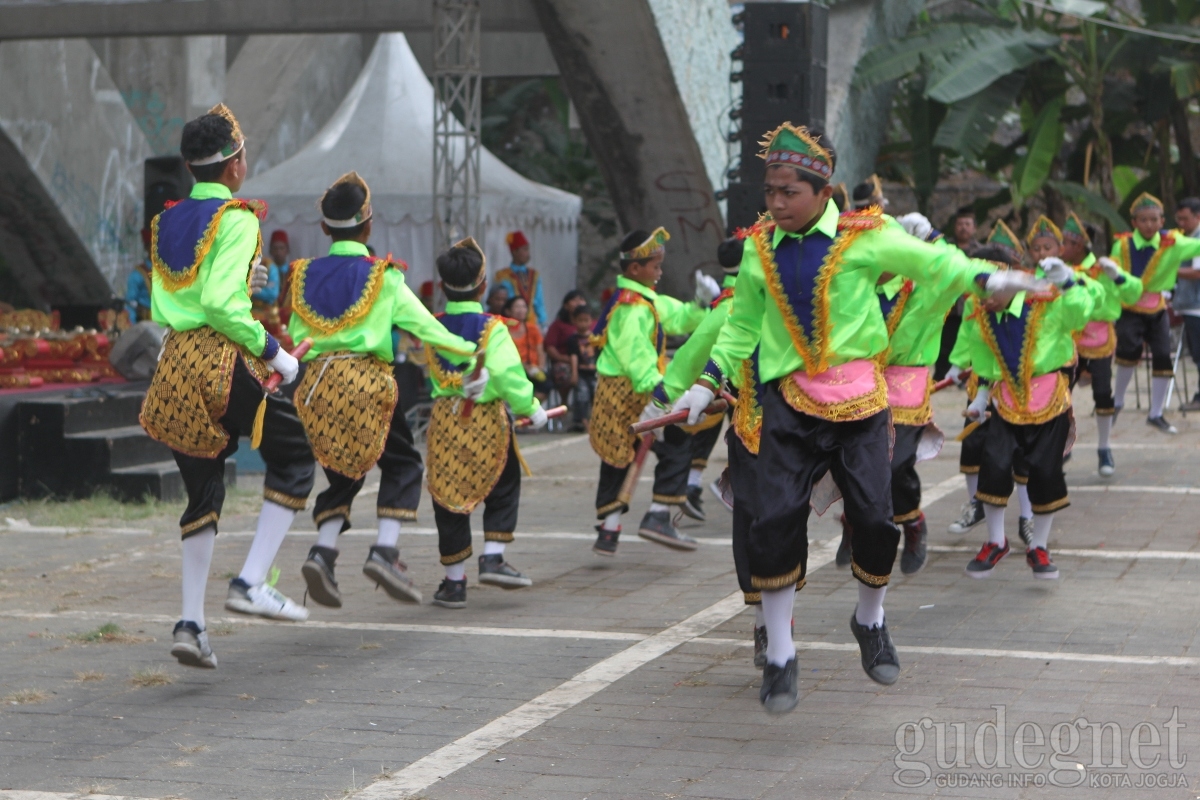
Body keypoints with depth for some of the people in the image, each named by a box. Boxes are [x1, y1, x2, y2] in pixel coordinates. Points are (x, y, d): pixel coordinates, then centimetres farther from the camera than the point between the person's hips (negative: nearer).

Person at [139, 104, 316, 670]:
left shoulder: (165, 223, 15)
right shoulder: (236, 220, -8)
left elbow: (158, 309, 18)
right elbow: (221, 301, -19)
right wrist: (273, 352, -12)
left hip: (172, 367, 7)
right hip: (222, 364, -7)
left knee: (202, 492, 14)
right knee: (293, 457, 8)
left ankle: (190, 621, 9)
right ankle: (251, 582, -3)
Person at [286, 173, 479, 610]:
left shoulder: (304, 275, 12)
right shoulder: (383, 276, 0)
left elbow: (295, 338, 12)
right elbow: (422, 324, -2)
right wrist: (469, 352, 6)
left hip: (316, 381, 4)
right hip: (367, 378, -4)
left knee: (343, 472, 17)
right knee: (402, 465, 9)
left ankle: (323, 550, -3)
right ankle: (385, 551, -8)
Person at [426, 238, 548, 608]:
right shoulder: (491, 328, -10)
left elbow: (434, 373, 6)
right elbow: (508, 374, -18)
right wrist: (531, 408, -8)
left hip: (444, 419, 3)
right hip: (487, 419, -3)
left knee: (450, 497, 9)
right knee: (503, 490, 16)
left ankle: (454, 580, 10)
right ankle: (493, 558, 4)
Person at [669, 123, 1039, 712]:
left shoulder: (864, 237, -5)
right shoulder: (758, 249, 5)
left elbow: (931, 260, 1)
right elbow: (741, 325, 16)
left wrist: (986, 279, -16)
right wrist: (706, 383, 11)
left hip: (858, 396, -1)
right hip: (790, 400, 1)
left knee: (874, 517, -2)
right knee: (776, 519, -9)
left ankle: (870, 622, 29)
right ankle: (779, 654, 6)